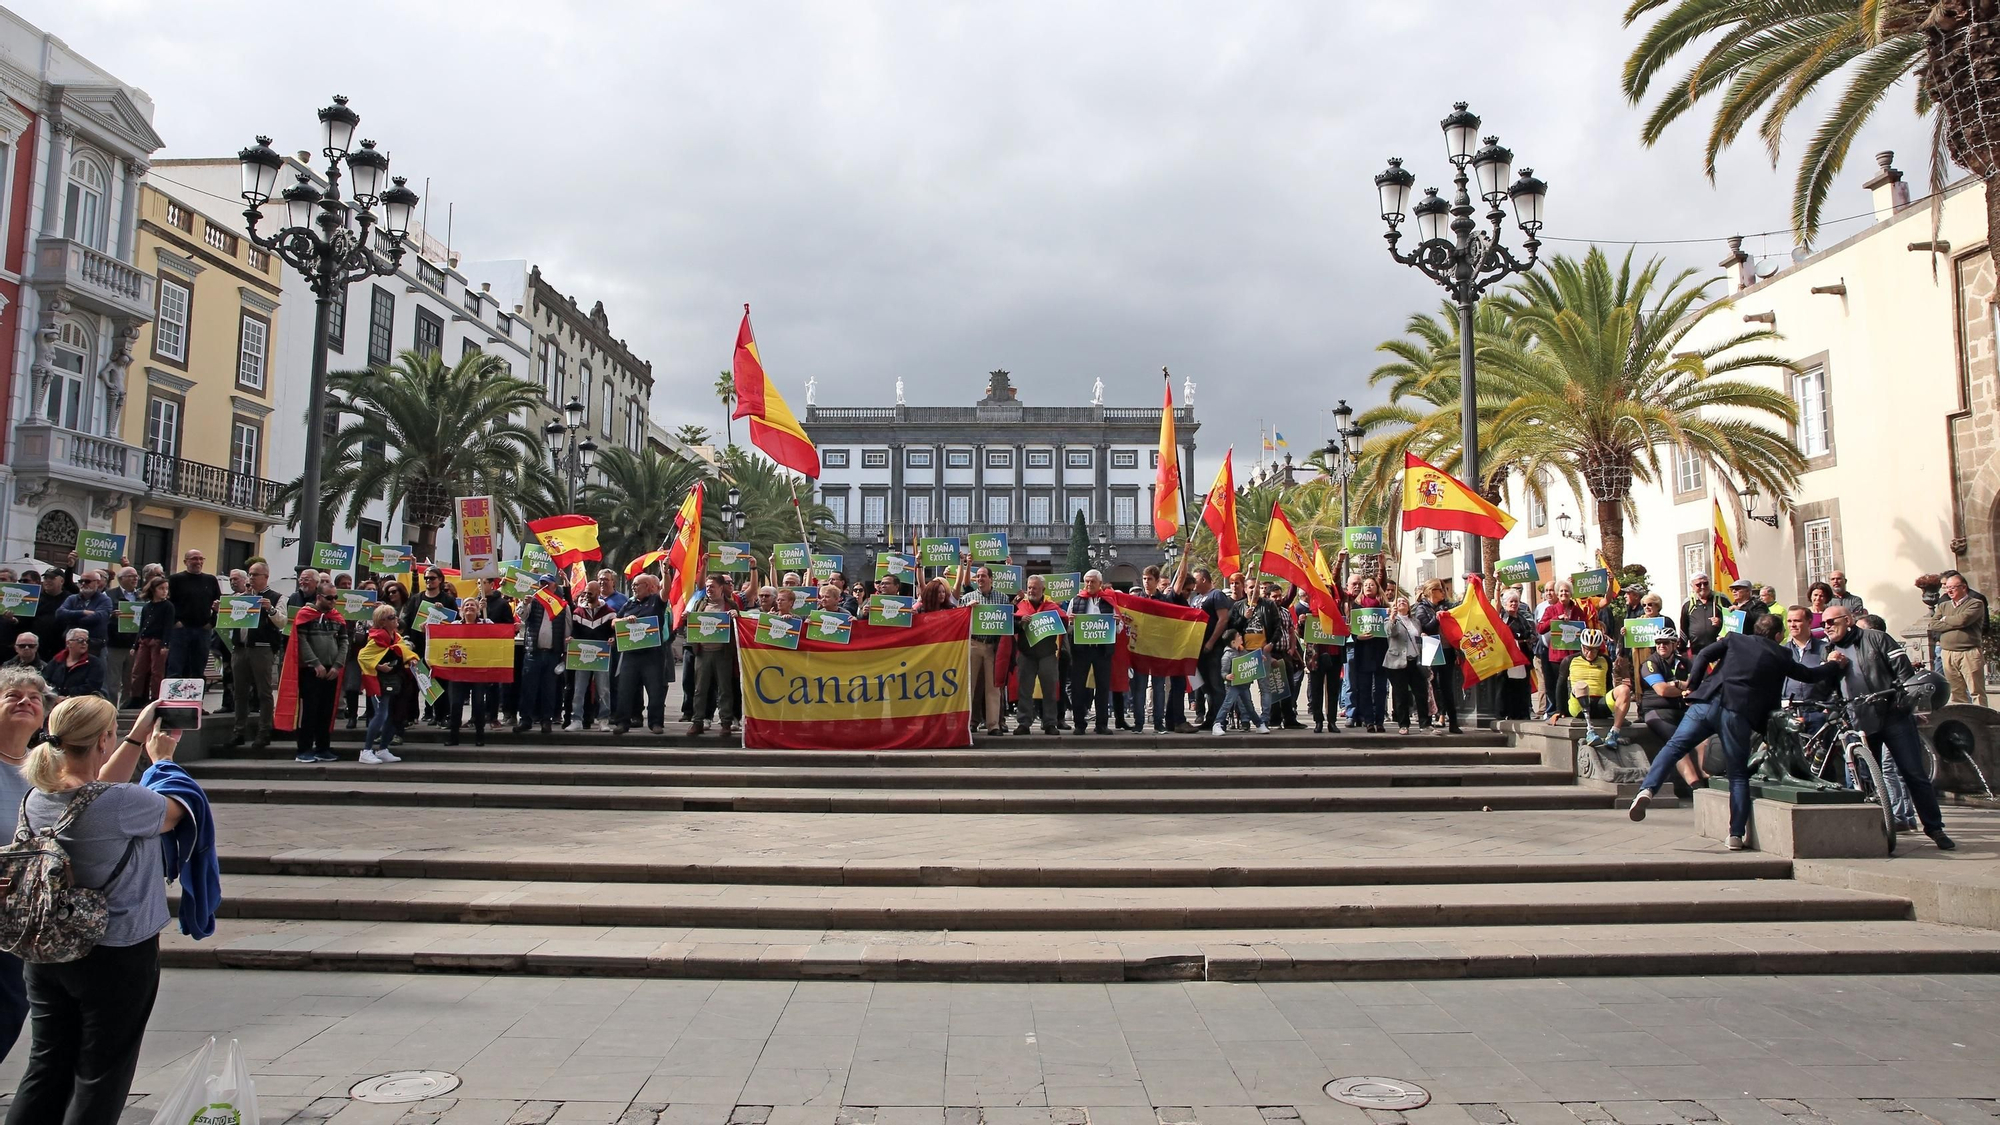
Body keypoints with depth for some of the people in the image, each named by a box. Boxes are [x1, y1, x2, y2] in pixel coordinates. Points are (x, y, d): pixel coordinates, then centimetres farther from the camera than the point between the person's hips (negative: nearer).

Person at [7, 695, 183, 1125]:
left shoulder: (37, 799, -4)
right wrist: (162, 758, 11)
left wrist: (138, 736, 20)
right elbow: (174, 813, -5)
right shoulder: (122, 803, -25)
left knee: (46, 1069, 18)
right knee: (100, 1078, 8)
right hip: (117, 957, -7)